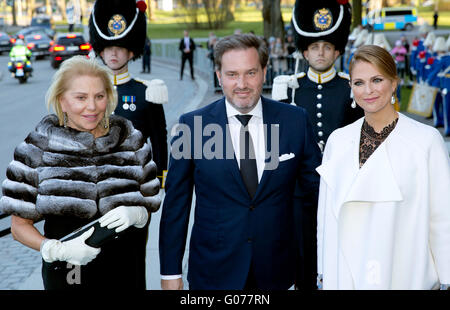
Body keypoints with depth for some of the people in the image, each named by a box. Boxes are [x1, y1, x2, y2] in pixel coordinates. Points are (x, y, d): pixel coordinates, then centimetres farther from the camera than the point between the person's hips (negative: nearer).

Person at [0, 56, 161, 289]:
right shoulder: (38, 149, -7)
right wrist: (55, 249, -21)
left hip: (126, 272, 2)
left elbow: (149, 206, 5)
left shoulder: (131, 142, -1)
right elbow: (20, 224, -4)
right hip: (66, 275, -2)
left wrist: (134, 214, -17)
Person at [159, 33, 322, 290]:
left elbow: (316, 190, 5)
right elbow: (176, 203, -2)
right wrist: (171, 273, -2)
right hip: (213, 274, -1)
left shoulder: (295, 120, -3)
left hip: (276, 273, 1)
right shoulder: (192, 125, -6)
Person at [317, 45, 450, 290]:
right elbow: (326, 213, 7)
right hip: (344, 276, 3)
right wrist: (324, 274, 7)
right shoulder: (337, 140, 3)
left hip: (406, 277, -3)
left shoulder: (427, 139, -7)